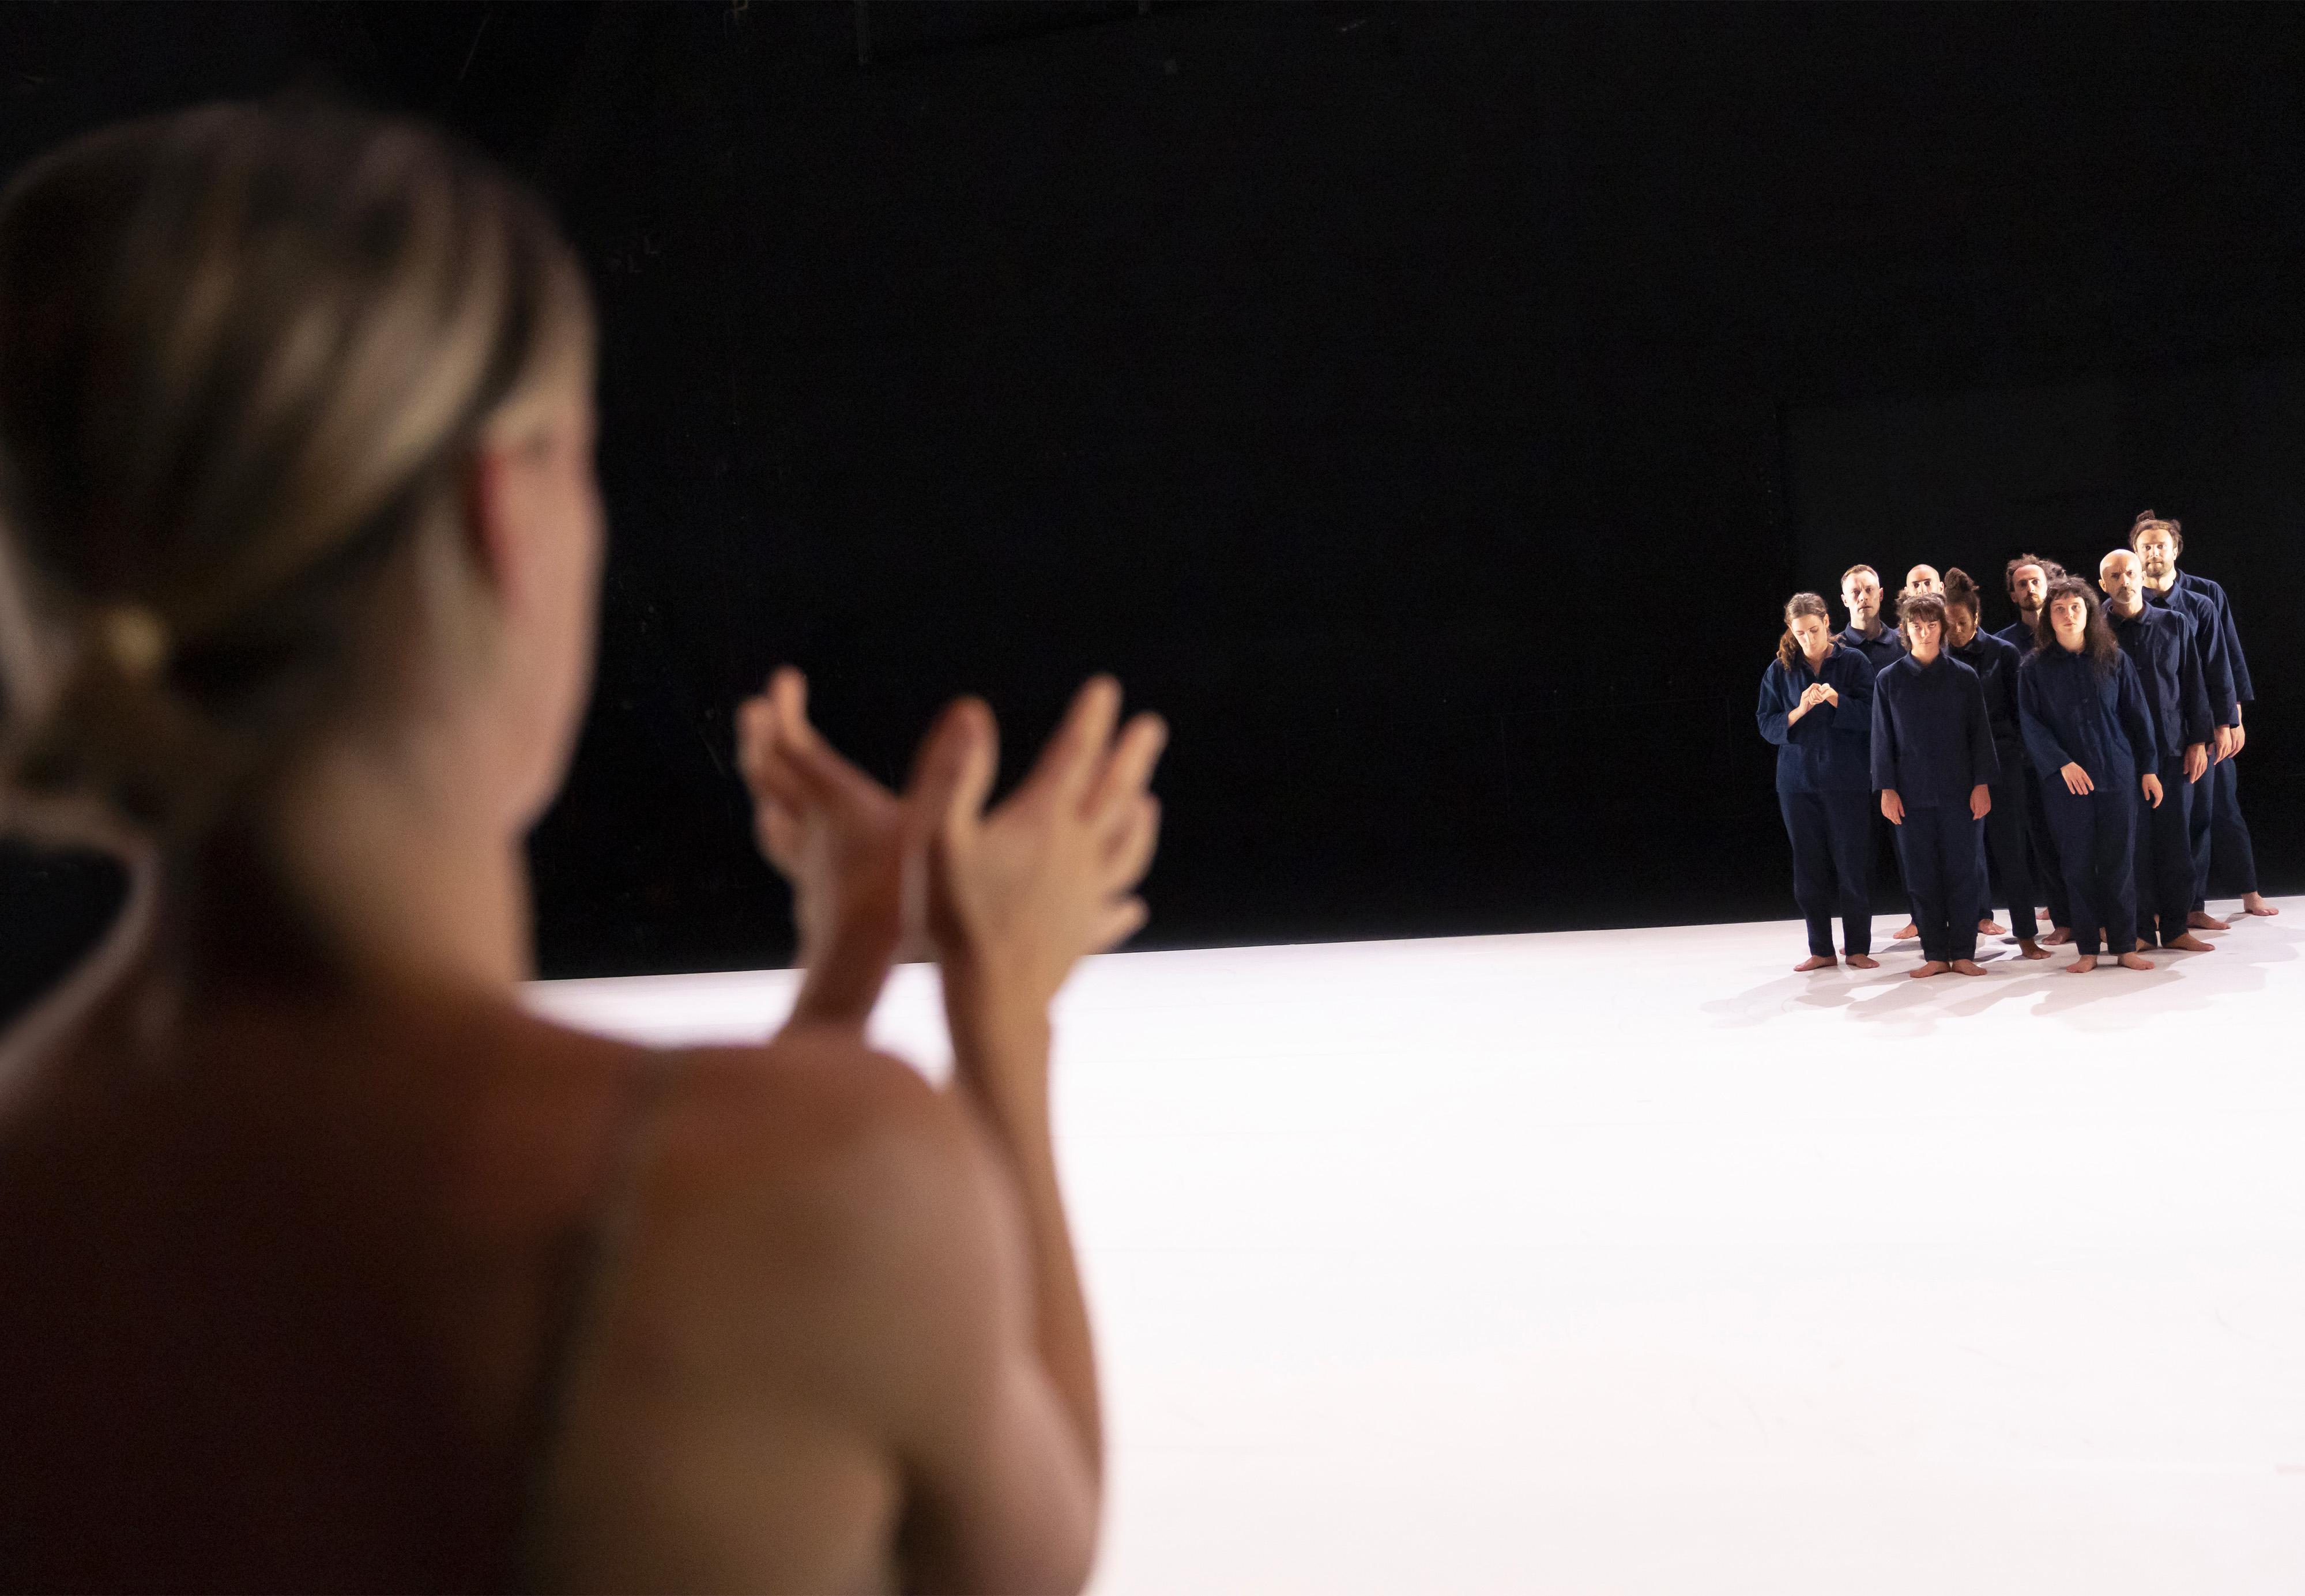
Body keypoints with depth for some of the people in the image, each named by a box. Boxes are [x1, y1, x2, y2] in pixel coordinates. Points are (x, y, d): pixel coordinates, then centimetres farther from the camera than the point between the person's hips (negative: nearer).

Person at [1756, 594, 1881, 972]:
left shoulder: (1853, 662, -1)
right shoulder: (1780, 670, 5)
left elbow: (1871, 716, -6)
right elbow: (1767, 726, 2)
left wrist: (1835, 700, -21)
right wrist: (1800, 710, -15)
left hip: (1847, 781, -2)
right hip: (1799, 781, 2)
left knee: (1853, 866, 0)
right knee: (1809, 869, 4)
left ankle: (1858, 948, 12)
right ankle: (1821, 950, 13)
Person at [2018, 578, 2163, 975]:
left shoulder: (2114, 659, 6)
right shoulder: (2035, 668, 1)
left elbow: (2137, 716, 9)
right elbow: (2031, 725, -3)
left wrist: (2148, 768, 6)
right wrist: (2062, 764, -15)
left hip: (2118, 775, 1)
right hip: (2066, 780, -1)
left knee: (2119, 862, 3)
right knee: (2078, 865, 1)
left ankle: (2125, 946, 10)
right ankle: (2087, 950, 7)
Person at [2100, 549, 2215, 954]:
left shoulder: (2174, 625, 6)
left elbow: (2194, 686, 9)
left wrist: (2198, 741, 3)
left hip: (2173, 749, 2)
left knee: (2175, 837, 2)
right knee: (2134, 840, -2)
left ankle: (2175, 927, 10)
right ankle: (2142, 930, 5)